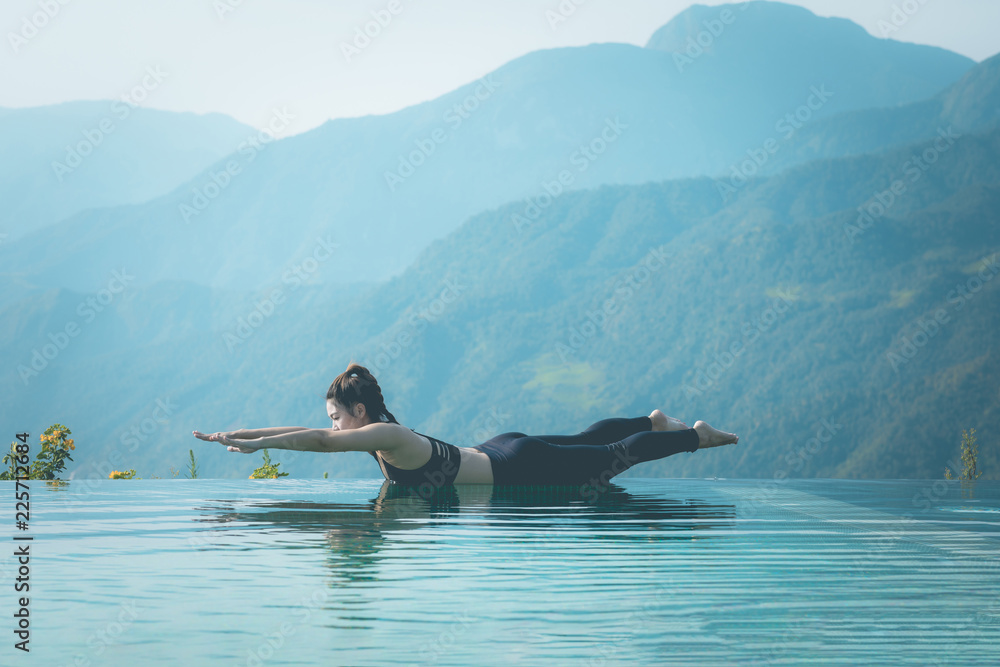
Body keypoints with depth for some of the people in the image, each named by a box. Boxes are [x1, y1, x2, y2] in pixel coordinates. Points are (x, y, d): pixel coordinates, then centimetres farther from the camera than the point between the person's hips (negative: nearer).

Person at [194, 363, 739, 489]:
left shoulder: (388, 437, -27)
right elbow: (308, 434, -1)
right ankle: (655, 422, 43)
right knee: (584, 442, 26)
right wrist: (236, 435, -7)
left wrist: (252, 444, -35)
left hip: (519, 470, -7)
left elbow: (315, 441, -36)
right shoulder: (374, 431, -3)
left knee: (612, 458, 6)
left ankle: (696, 436, 19)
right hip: (501, 454, 7)